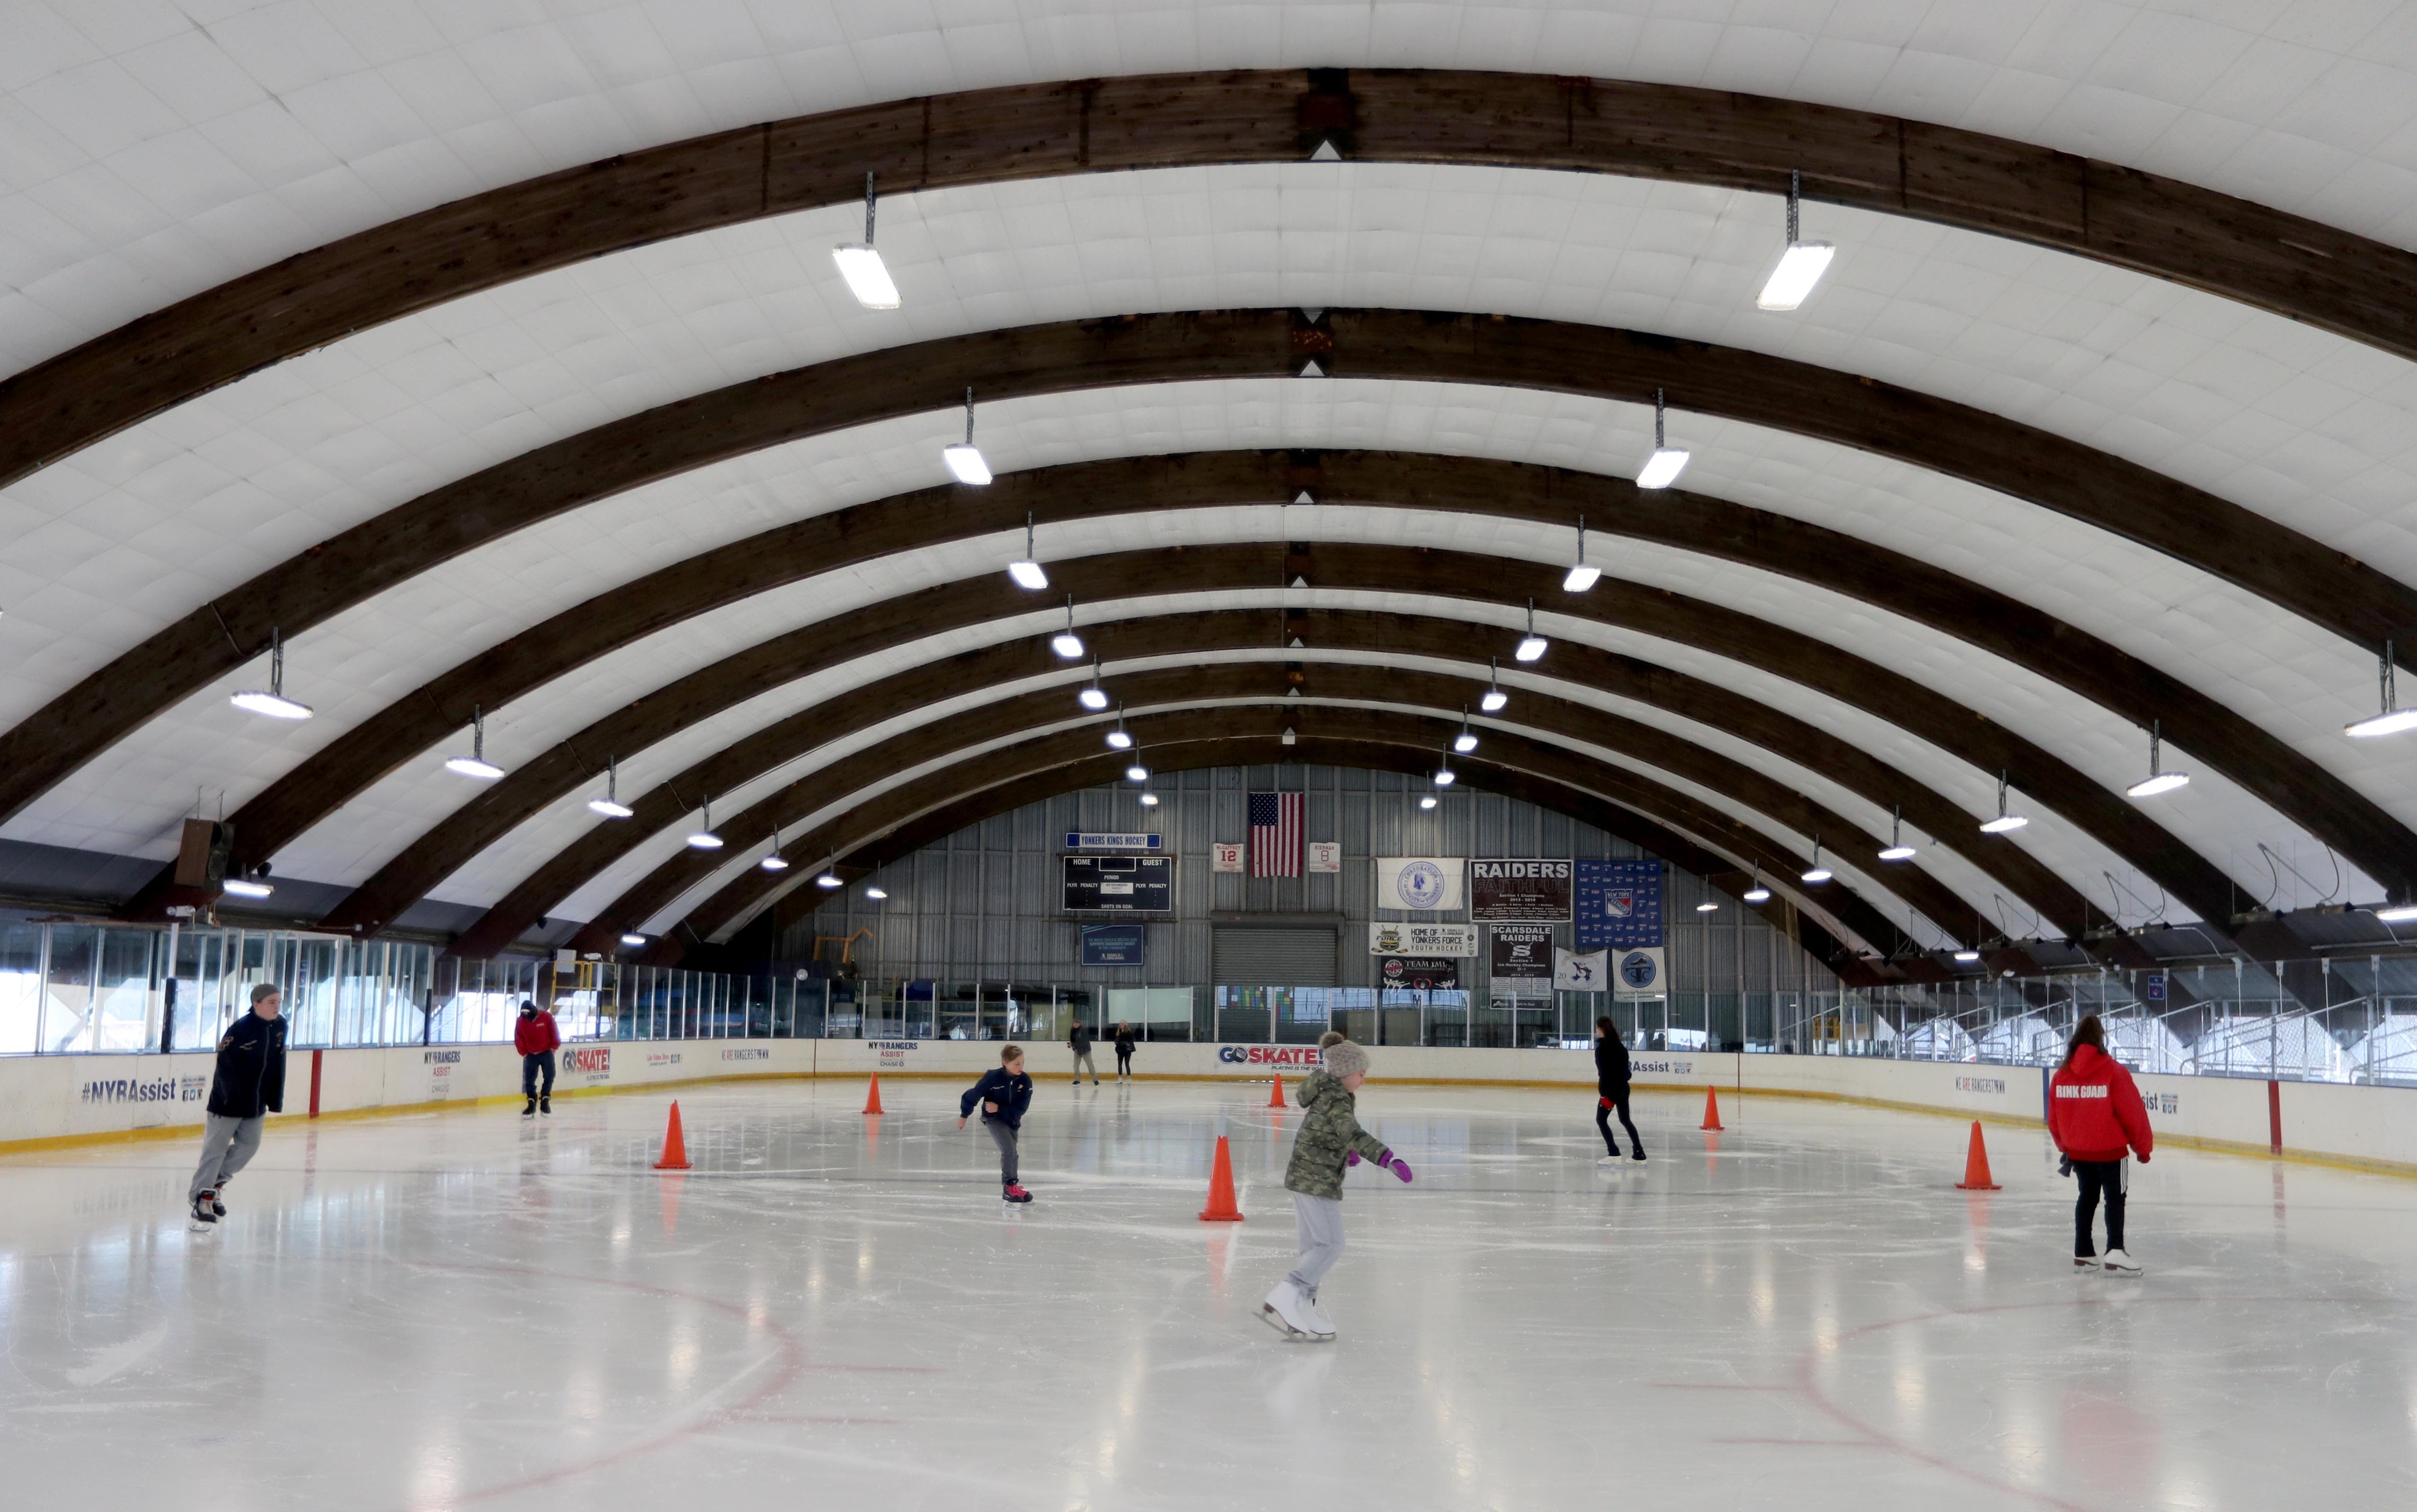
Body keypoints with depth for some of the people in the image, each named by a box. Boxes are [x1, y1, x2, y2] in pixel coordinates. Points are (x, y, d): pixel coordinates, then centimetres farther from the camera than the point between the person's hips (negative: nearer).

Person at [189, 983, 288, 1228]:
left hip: (256, 1104, 7)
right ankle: (202, 1196, 7)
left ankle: (217, 1182, 28)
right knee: (216, 1148, -1)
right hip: (228, 1102, -7)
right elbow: (226, 1063, -18)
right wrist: (234, 1094, -23)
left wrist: (275, 1100, 8)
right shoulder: (240, 1029, -19)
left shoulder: (280, 1027, 1)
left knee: (249, 1145, 11)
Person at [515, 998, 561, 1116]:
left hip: (547, 1053, -2)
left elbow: (555, 1034, -5)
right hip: (531, 1055, 2)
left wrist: (554, 1048, -5)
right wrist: (524, 1053, -2)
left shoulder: (546, 1017, -12)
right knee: (529, 1080, -2)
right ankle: (532, 1104, 6)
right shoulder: (521, 1021, -5)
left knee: (549, 1077, -5)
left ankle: (545, 1101, 5)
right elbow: (519, 1039, 1)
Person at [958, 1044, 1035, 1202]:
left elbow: (1021, 1108, -16)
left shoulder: (1025, 1081, -17)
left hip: (1012, 1120, 4)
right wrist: (964, 1115, -5)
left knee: (1012, 1153, 14)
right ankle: (1009, 1186, -4)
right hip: (993, 1118, -4)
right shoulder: (993, 1077, -25)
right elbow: (973, 1095, -14)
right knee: (1009, 1150, -17)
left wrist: (999, 1108, -23)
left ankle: (1013, 1186, 29)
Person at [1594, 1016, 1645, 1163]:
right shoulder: (1619, 1046, 11)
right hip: (1623, 1087, 8)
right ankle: (1639, 1152, 17)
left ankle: (1614, 1153, -8)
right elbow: (1625, 1068, 13)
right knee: (1625, 1120, 17)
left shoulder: (1602, 1047, -13)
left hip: (1611, 1089, -8)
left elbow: (1604, 1072, -18)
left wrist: (1604, 1092, -19)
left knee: (1601, 1119, 0)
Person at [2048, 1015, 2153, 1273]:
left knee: (2087, 1196, 17)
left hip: (2077, 1151, 5)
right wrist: (2143, 1147, 2)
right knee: (2115, 1197, 3)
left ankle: (2082, 1253, 21)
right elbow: (2133, 1114, -11)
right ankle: (2115, 1251, -11)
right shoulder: (2114, 1072, -13)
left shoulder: (2062, 1074, 1)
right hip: (2110, 1149, -5)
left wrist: (2065, 1146, 22)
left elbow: (2054, 1118, 7)